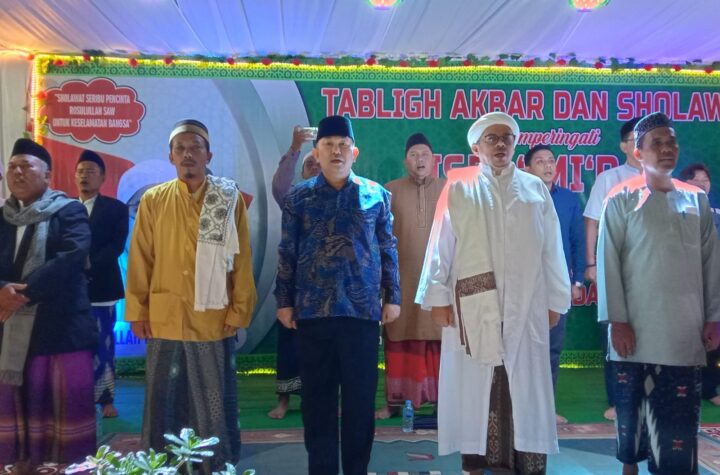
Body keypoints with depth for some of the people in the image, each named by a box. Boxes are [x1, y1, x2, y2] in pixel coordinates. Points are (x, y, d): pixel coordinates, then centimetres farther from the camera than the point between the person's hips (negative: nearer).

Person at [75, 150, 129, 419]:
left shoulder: (116, 209, 3)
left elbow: (116, 246, -8)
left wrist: (88, 266, -19)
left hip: (100, 286, -2)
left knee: (102, 345, 2)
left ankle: (106, 399, 9)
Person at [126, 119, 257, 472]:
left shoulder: (230, 200, 1)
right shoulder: (153, 201, 5)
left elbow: (242, 261, 0)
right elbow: (140, 260, 5)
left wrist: (239, 312, -3)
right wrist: (137, 311, 1)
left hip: (213, 321, -1)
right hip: (164, 319, 1)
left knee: (215, 407, 7)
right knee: (163, 404, 10)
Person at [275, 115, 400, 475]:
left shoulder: (376, 195, 5)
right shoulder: (298, 198, 4)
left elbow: (388, 250, 7)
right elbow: (286, 254, 5)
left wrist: (392, 297, 4)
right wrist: (284, 301, 2)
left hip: (362, 309, 0)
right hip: (312, 310, 0)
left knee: (361, 395, 6)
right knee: (317, 395, 8)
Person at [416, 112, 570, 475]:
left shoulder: (536, 189, 10)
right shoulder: (459, 189, 5)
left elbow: (551, 251, 9)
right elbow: (441, 247, 1)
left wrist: (555, 301, 6)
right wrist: (438, 297, -5)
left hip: (525, 308, 2)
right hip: (473, 308, -1)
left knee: (524, 388, 3)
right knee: (475, 388, 2)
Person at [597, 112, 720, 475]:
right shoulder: (622, 200, 0)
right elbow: (608, 262, -4)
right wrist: (617, 320, -10)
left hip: (684, 330, 2)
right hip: (637, 328, -2)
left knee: (681, 411, 4)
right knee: (633, 404, 8)